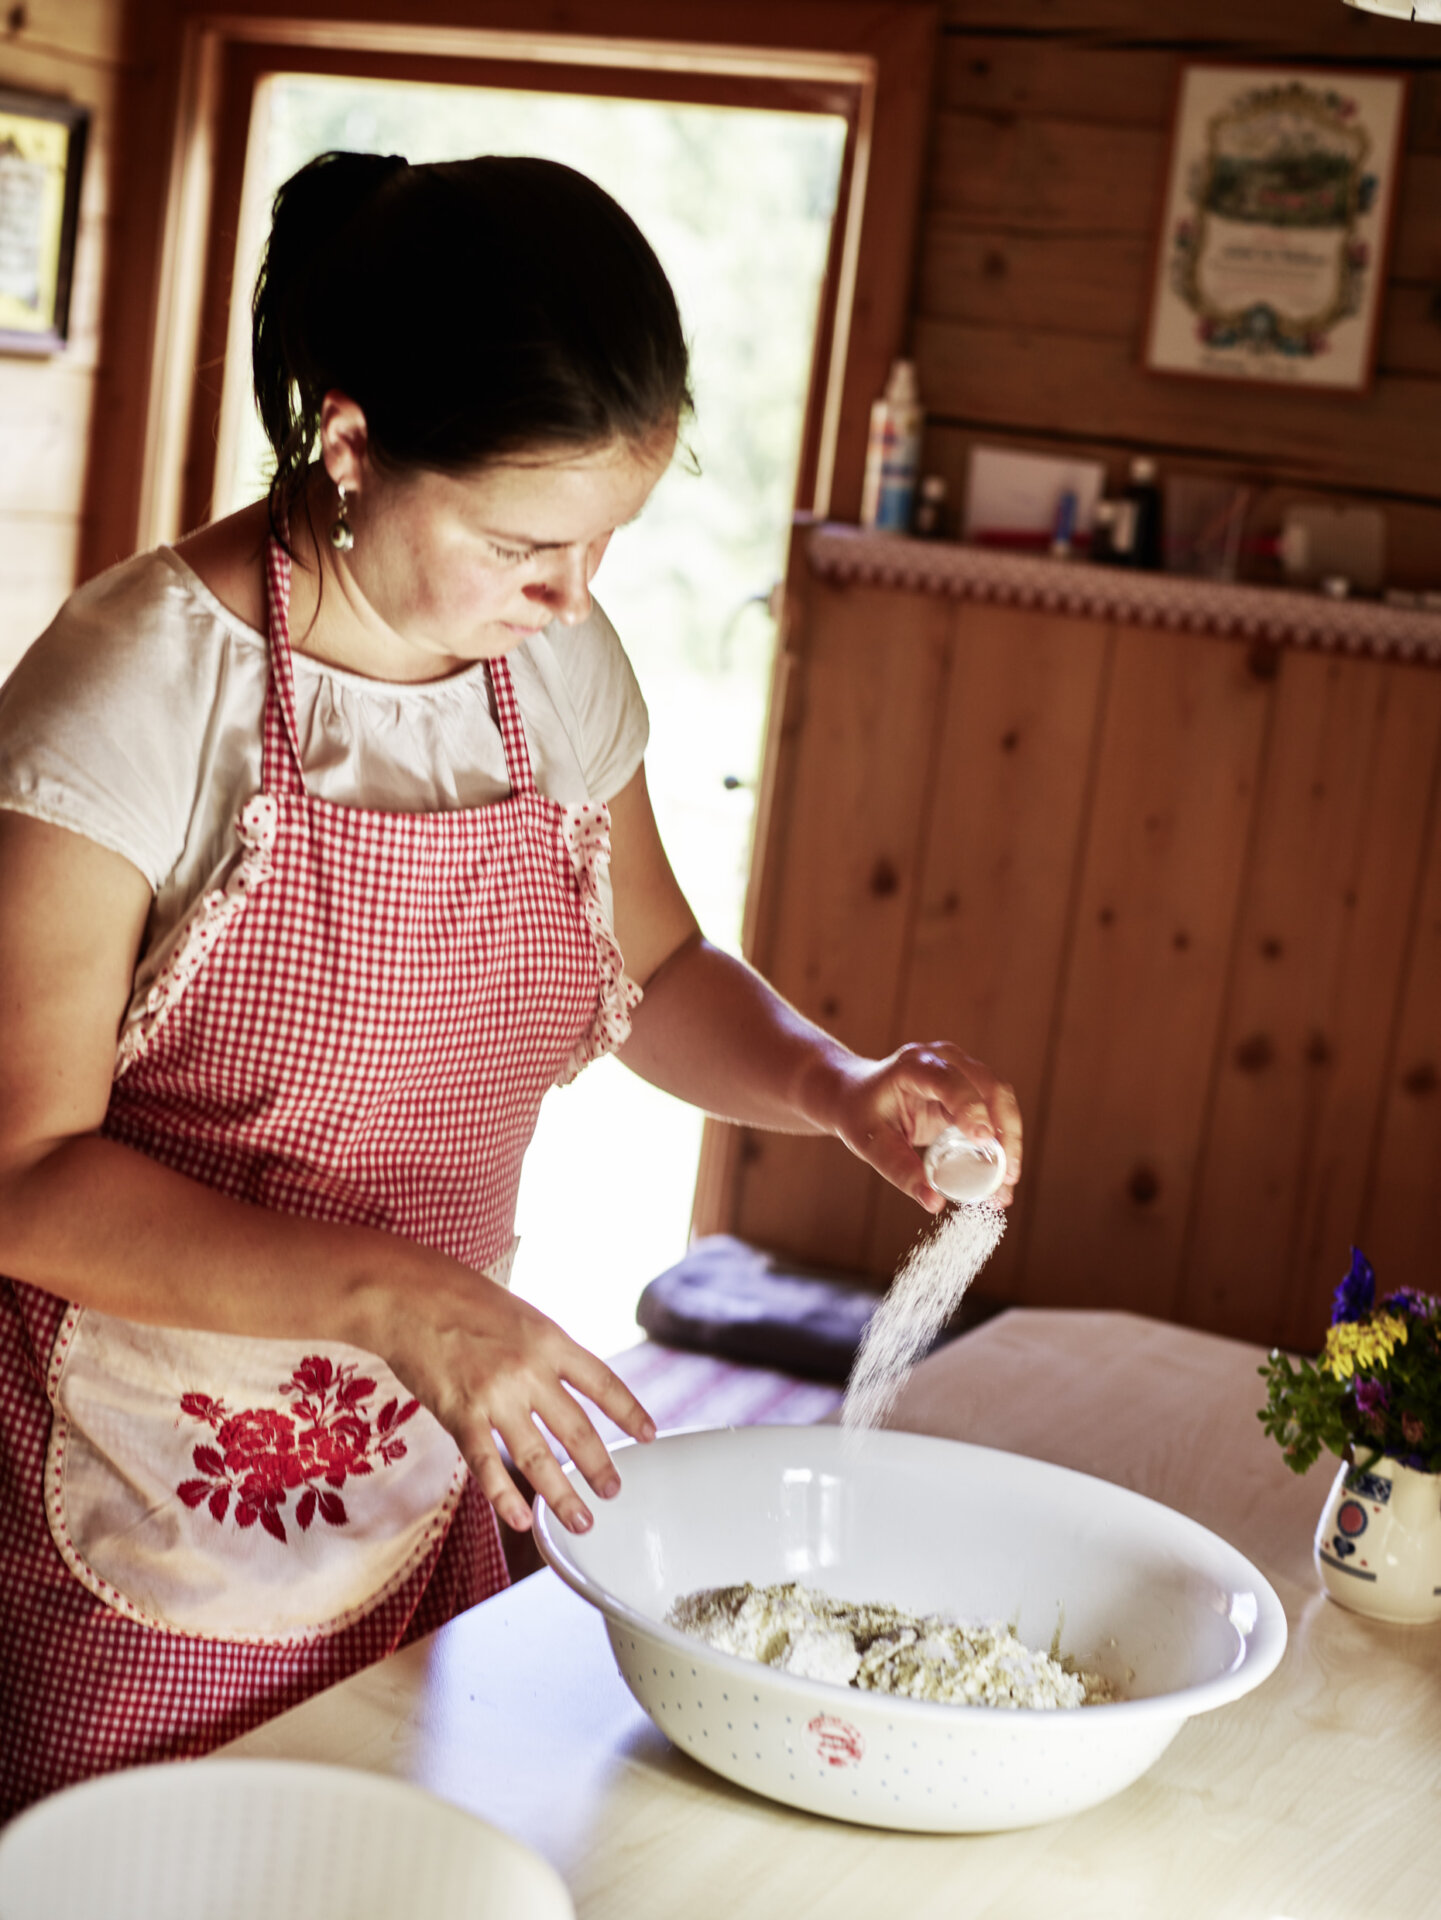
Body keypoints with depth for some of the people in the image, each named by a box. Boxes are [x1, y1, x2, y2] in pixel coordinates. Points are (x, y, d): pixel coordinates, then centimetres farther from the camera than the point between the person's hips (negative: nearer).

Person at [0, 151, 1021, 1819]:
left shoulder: (558, 668, 0)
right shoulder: (140, 692, -19)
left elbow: (655, 975, 14)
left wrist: (836, 1087, -6)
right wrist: (394, 1295, -30)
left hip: (423, 1496, 6)